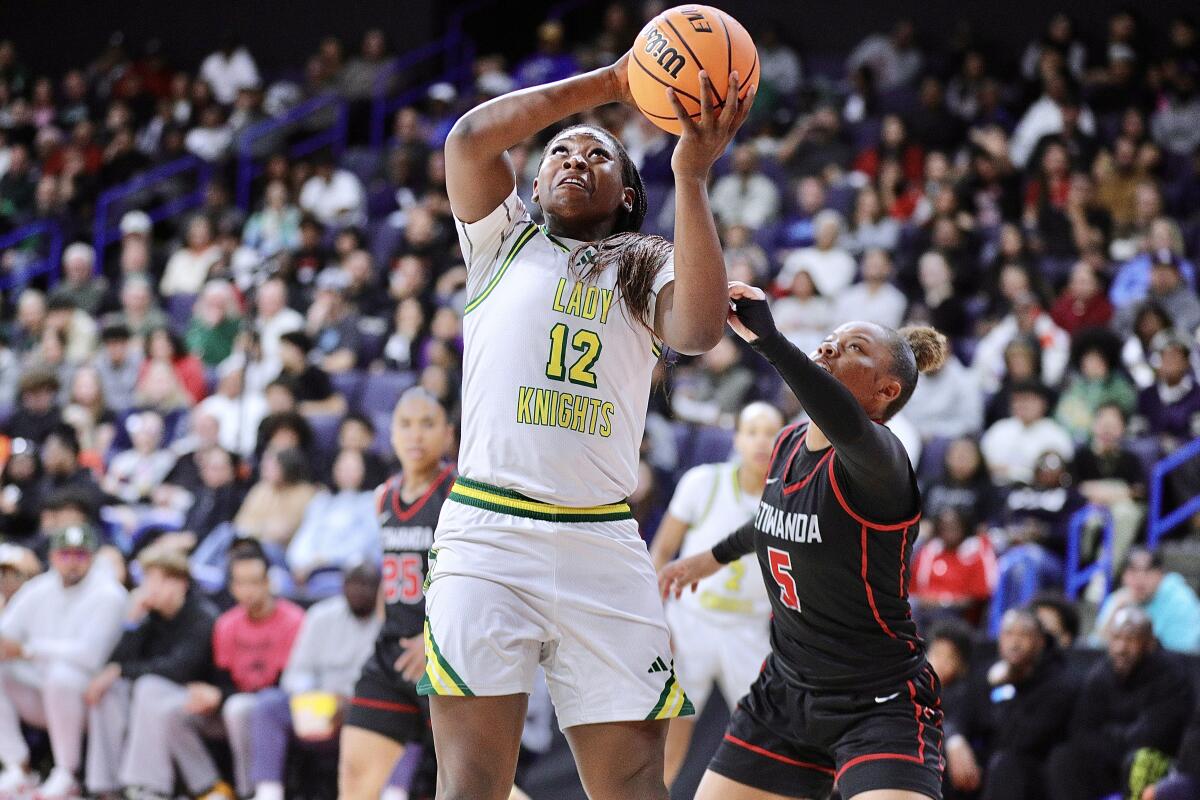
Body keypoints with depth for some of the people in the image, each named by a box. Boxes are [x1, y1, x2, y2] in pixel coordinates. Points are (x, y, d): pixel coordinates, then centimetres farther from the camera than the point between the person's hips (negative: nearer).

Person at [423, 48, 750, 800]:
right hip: (488, 536, -1)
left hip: (605, 547, 1)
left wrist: (691, 177, -9)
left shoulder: (646, 272, 19)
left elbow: (699, 329, -5)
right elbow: (471, 137, 1)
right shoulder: (505, 246, 19)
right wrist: (610, 83, 0)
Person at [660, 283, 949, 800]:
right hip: (786, 688, 8)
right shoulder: (789, 445, 4)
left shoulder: (877, 462, -20)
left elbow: (846, 424, -47)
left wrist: (767, 339, -54)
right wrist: (712, 558, 41)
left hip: (880, 703, -8)